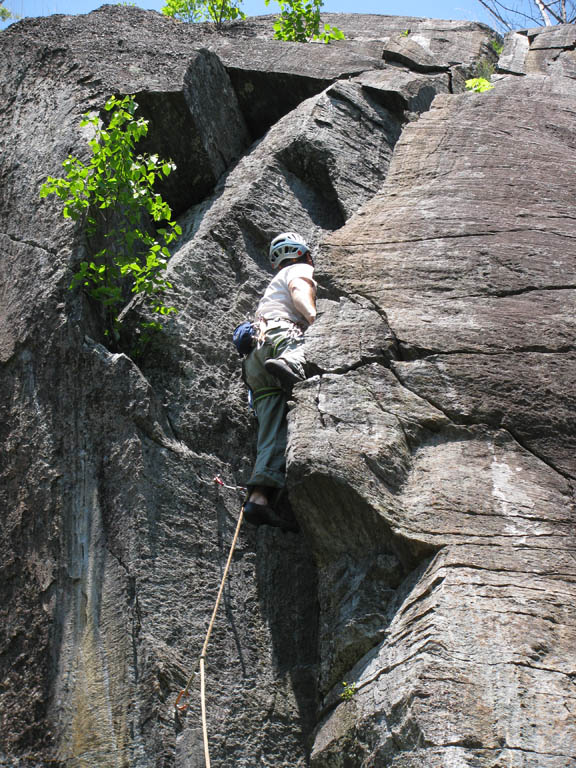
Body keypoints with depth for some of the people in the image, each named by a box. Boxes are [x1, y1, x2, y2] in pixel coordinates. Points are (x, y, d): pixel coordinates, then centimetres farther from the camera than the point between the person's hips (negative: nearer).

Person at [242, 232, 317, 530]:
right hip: (280, 337, -7)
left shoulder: (274, 285, 44)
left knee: (273, 432, -10)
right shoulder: (299, 270, 20)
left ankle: (259, 497, -29)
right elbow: (299, 291, -2)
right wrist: (318, 322, -17)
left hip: (256, 363, 7)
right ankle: (291, 364, -62)